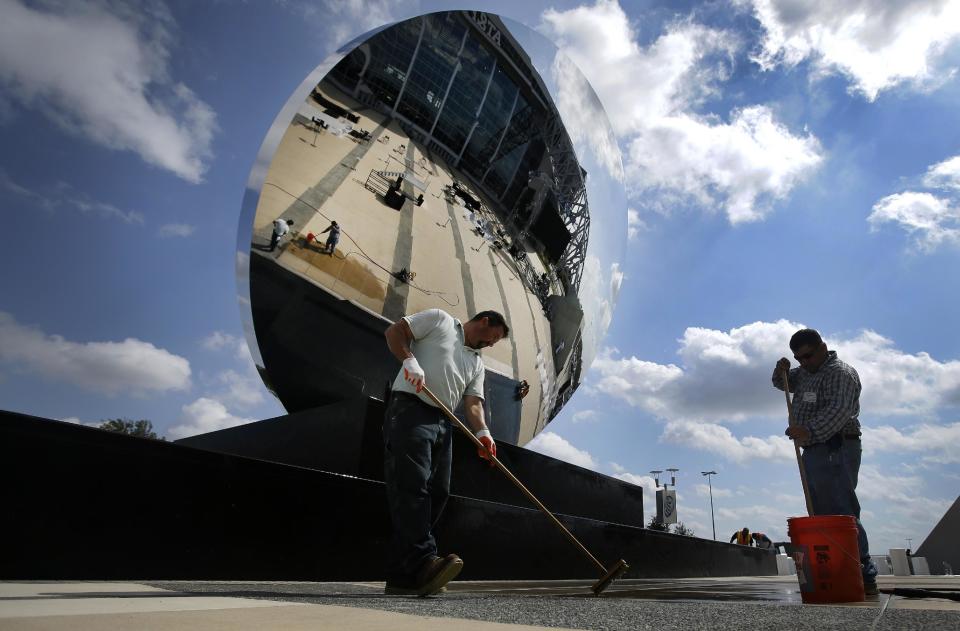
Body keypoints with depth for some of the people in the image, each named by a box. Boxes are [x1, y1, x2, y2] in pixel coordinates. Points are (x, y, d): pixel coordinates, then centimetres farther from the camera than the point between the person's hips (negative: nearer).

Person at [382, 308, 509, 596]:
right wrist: (409, 360, -15)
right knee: (412, 486, -18)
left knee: (436, 493, 0)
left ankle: (401, 576, 3)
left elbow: (473, 403, 11)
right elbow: (395, 331, 2)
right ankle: (424, 562, -27)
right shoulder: (439, 319, 10)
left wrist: (482, 432, -9)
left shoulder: (477, 362, 25)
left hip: (443, 423, 8)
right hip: (409, 410, -7)